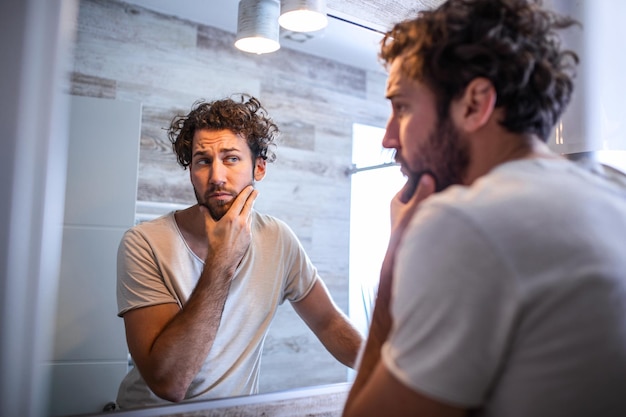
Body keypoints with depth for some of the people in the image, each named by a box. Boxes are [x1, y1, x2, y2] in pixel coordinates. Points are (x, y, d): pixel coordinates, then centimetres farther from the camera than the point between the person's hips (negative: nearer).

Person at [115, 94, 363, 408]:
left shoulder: (277, 240, -5)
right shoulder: (144, 244, -17)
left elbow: (328, 323, 3)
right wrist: (221, 262, -26)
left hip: (239, 407, 3)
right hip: (154, 408, -2)